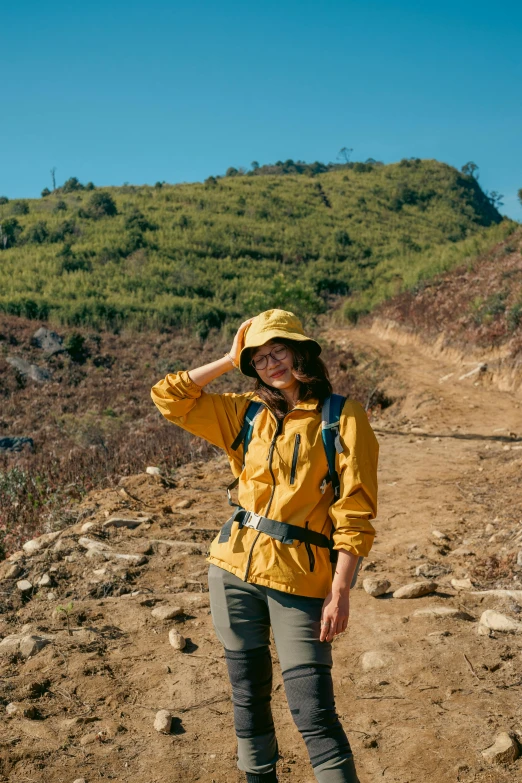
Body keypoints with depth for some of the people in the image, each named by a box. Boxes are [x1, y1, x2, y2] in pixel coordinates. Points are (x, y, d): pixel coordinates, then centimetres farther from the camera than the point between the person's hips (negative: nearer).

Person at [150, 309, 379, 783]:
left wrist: (340, 592, -12)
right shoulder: (245, 413, 8)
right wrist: (230, 360, 6)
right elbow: (169, 396, 7)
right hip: (236, 568, 5)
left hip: (301, 579, -4)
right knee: (248, 695, 17)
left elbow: (355, 514, -8)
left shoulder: (343, 418, -6)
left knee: (314, 715, -4)